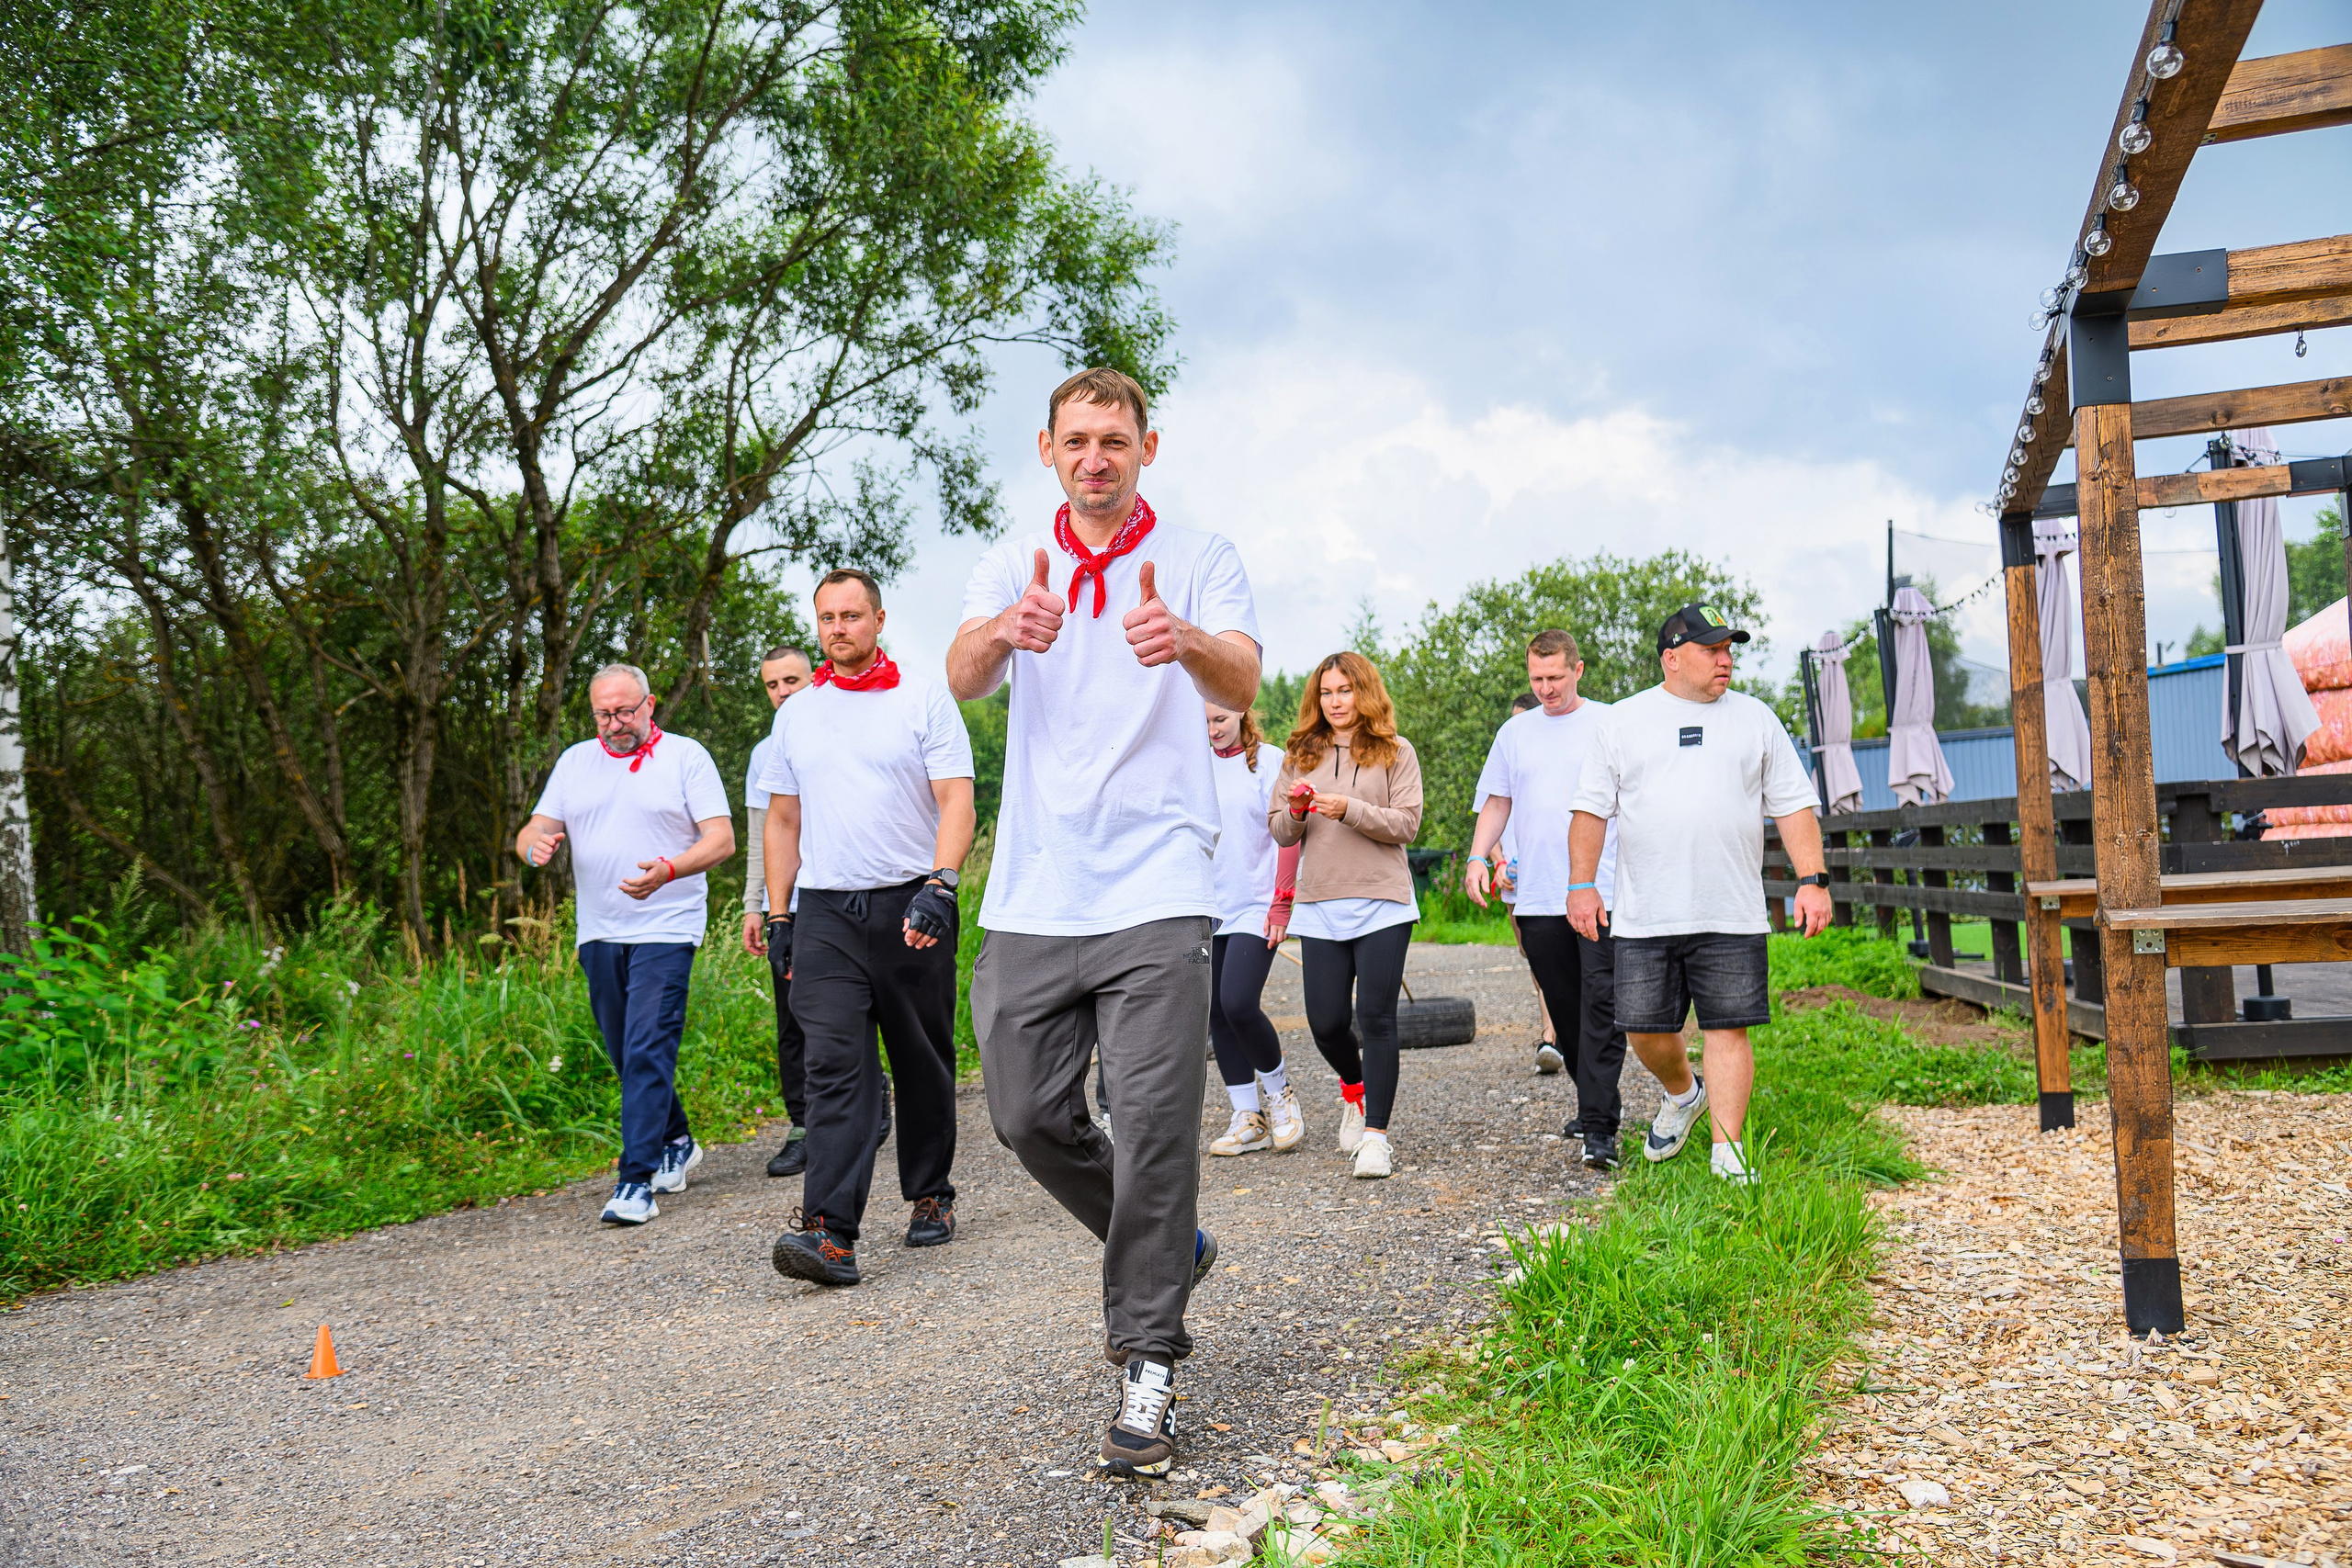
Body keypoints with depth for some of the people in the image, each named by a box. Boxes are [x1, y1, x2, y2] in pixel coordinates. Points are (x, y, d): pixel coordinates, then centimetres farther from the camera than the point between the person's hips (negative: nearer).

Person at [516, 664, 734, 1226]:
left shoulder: (686, 757, 1)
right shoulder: (574, 762, 14)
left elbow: (721, 838, -6)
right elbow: (533, 831, 10)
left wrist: (668, 871, -25)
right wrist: (536, 845, -16)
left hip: (665, 930, -5)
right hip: (599, 932, 5)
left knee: (648, 1052, -13)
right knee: (627, 1055, 13)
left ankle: (636, 1181, -12)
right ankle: (676, 1143, 32)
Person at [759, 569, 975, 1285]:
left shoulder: (925, 698, 1)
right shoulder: (796, 715, 13)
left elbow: (956, 802, -6)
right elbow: (782, 820, 18)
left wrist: (939, 886, -21)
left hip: (911, 907, -2)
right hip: (825, 912, 2)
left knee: (923, 1064, 9)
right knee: (835, 1065, -11)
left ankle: (931, 1198, 27)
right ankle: (830, 1232, -18)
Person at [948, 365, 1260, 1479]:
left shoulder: (1201, 558, 4)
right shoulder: (1013, 566, 10)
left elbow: (1242, 684, -15)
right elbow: (963, 677, -10)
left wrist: (1187, 642, -39)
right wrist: (1004, 633, -35)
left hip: (1154, 890, -3)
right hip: (1031, 895, 4)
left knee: (1155, 1118, -7)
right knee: (1028, 1117, 8)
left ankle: (1148, 1363, 5)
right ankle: (1166, 1251, 32)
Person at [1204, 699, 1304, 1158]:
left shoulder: (1269, 761, -2)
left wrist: (1282, 903, -11)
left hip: (1255, 908, -5)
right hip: (1207, 909, 5)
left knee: (1238, 1003, -17)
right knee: (1217, 1015, 3)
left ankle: (1278, 1089, 9)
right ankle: (1250, 1119, 12)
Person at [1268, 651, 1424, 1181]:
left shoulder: (1395, 751, 3)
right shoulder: (1300, 754, 12)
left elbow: (1407, 823, -6)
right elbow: (1279, 832, 11)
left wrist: (1350, 809, -19)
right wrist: (1295, 811, -11)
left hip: (1382, 903, -3)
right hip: (1320, 906, 3)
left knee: (1376, 1017, -6)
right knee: (1326, 1023, 3)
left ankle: (1376, 1133, 1)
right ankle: (1355, 1089, 35)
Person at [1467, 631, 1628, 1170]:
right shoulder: (1514, 733, 14)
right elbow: (1497, 802, 18)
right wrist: (1478, 857, 3)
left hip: (1603, 892, -4)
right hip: (1538, 898, 4)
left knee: (1601, 1005, -11)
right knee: (1564, 1007, 11)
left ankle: (1599, 1128, -12)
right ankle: (1597, 1102, 28)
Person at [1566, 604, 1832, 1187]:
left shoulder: (1755, 719, 10)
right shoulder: (1623, 720, 7)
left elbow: (1795, 806, 9)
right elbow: (1593, 808, 8)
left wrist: (1812, 880, -1)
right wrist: (1582, 883, 1)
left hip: (1732, 916, 0)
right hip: (1643, 916, 0)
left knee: (1727, 1029, -2)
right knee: (1644, 1029, 5)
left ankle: (1727, 1152, 6)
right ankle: (1682, 1094, 36)